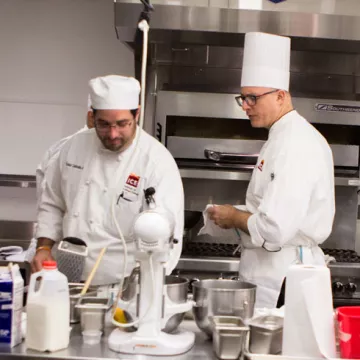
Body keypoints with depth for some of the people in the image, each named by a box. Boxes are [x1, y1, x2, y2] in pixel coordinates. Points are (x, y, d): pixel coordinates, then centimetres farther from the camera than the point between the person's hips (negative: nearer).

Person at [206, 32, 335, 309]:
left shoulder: (296, 143, -19)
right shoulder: (284, 137, 15)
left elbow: (275, 229, -26)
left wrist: (234, 217, -9)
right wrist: (239, 215, 9)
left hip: (281, 281, -10)